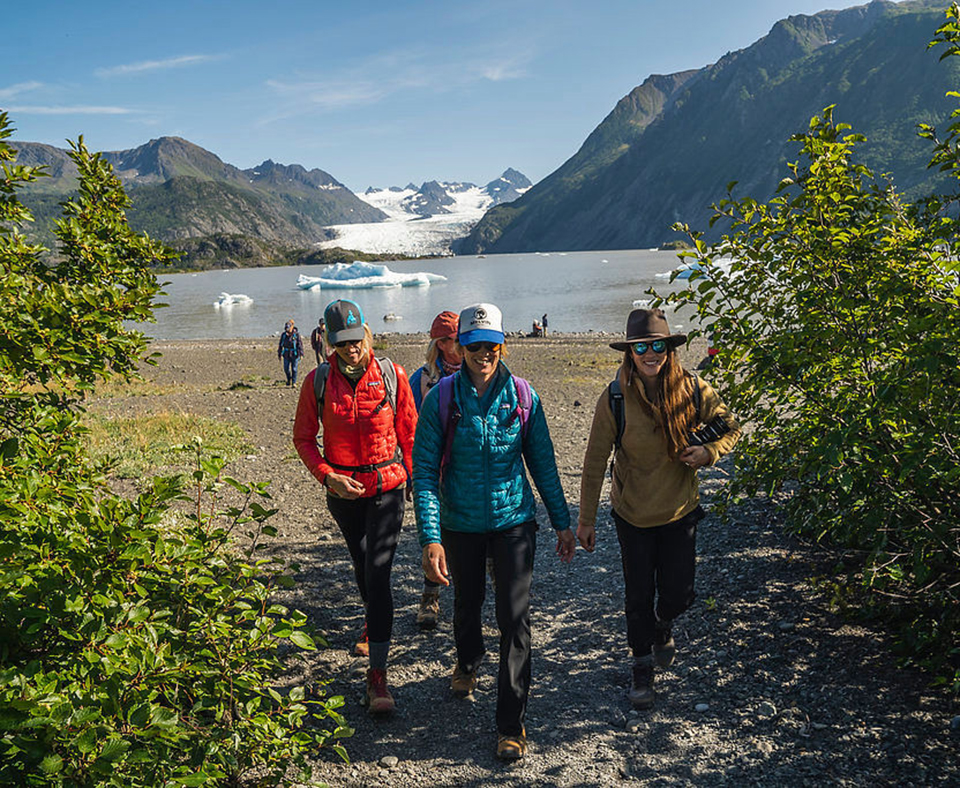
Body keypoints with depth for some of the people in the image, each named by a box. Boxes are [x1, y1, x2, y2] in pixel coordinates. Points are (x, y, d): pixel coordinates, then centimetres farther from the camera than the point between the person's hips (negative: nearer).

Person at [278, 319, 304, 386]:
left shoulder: (296, 334, -8)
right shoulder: (283, 335, 2)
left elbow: (300, 344, -9)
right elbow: (280, 345, 10)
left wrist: (301, 354, -15)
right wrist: (279, 354, 10)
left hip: (295, 355, -3)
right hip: (286, 355, 3)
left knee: (294, 369, -3)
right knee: (286, 369, 5)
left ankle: (294, 382, 5)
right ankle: (289, 379, 31)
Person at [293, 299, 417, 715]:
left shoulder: (391, 374, -10)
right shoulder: (318, 381, -8)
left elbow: (409, 430, 2)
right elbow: (303, 438, 1)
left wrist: (412, 478, 6)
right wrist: (326, 475, -13)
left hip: (387, 484, -2)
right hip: (343, 490, 3)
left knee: (378, 572, -12)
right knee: (361, 565, 22)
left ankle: (377, 675, -9)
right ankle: (374, 622, 53)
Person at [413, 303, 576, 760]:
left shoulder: (522, 396, -5)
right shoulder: (441, 398, -10)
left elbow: (542, 463, 4)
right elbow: (424, 470, -11)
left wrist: (562, 522, 6)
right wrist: (430, 538, -19)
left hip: (514, 521, 0)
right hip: (461, 524, 1)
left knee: (514, 617, -4)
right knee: (467, 603, 21)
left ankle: (511, 722, 8)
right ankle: (467, 662, 53)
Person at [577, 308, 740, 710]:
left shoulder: (692, 390, -12)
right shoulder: (614, 399, -16)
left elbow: (730, 427, 5)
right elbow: (595, 462, -9)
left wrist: (708, 452, -17)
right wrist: (586, 519, -7)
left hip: (679, 511, 1)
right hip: (632, 515, -1)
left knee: (677, 594, 9)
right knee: (639, 596, 8)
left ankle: (663, 626, 45)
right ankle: (643, 667, 30)